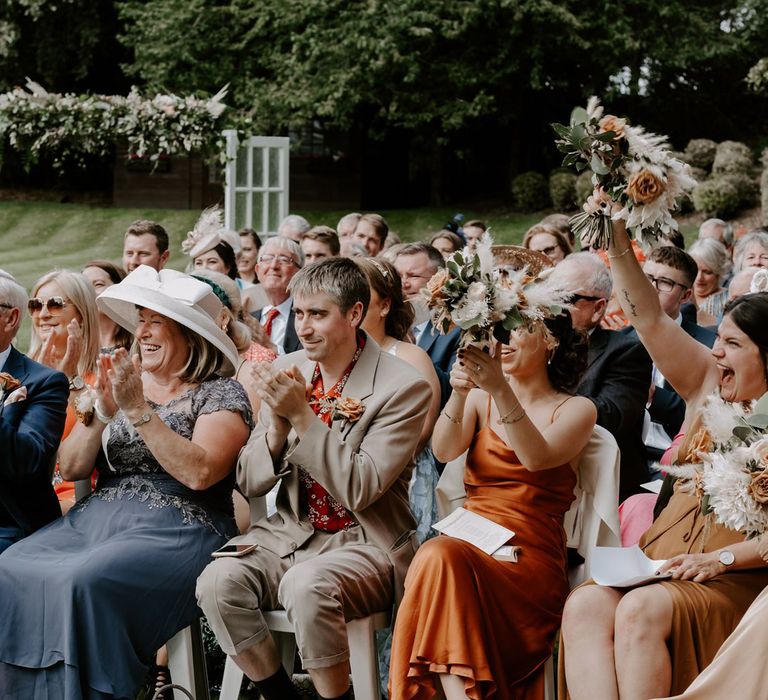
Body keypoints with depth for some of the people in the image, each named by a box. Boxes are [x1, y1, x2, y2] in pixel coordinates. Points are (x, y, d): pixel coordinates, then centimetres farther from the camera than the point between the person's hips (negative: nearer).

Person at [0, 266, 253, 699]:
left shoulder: (222, 394, 2)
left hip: (177, 528, -5)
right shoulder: (125, 382, 17)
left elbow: (199, 473, -15)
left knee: (85, 582, -33)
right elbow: (71, 469, 11)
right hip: (97, 517, 6)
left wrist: (140, 412, -14)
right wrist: (102, 414, -5)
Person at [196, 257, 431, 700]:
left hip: (366, 543, -5)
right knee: (218, 580, -24)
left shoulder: (404, 388, -10)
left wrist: (302, 415, -22)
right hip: (290, 533, 5)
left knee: (306, 585, -36)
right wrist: (278, 423, -14)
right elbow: (250, 483, 5)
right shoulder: (287, 372, 5)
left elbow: (359, 490, -18)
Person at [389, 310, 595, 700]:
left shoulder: (576, 410, 7)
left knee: (440, 559, -34)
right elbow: (444, 451, -3)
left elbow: (537, 458, -14)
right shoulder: (481, 398, 16)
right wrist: (458, 394, -22)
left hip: (530, 556, -3)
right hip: (468, 543, 3)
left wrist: (501, 390, -28)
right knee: (438, 557, -34)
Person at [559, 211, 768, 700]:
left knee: (641, 610, -33)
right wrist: (619, 244, -5)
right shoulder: (707, 382, 14)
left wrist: (720, 559, -16)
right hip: (662, 558, 5)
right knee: (585, 606, -25)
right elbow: (649, 319, 5)